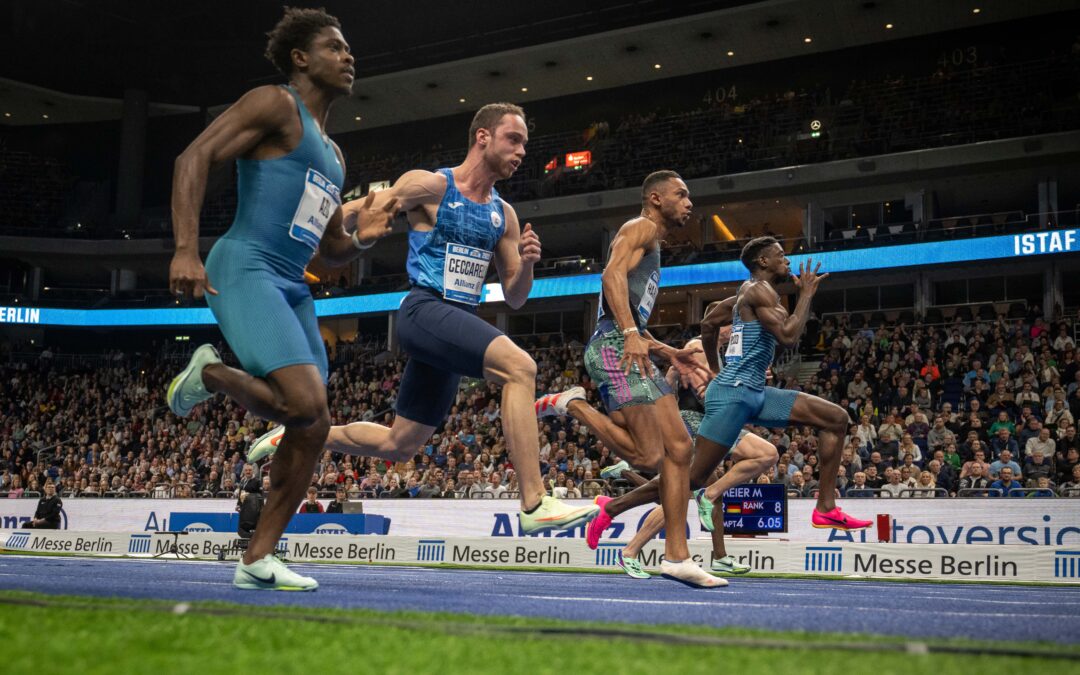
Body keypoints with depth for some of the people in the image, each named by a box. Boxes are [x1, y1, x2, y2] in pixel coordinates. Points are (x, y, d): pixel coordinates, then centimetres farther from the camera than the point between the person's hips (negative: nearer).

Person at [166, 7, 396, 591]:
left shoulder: (332, 155, 25)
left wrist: (363, 236, 7)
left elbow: (330, 249, 30)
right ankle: (209, 374, 3)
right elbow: (194, 158, -12)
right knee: (304, 403, -25)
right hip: (246, 271, -9)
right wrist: (186, 249, -24)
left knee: (314, 425, 2)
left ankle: (257, 560, 9)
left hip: (293, 289, 9)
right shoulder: (276, 104, -1)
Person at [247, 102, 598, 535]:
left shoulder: (504, 215, 14)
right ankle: (535, 505, -30)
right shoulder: (429, 186, -4)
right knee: (519, 366, -29)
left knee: (398, 445, 13)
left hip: (459, 325, 8)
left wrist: (526, 264, -4)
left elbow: (514, 298, 16)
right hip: (425, 309, -8)